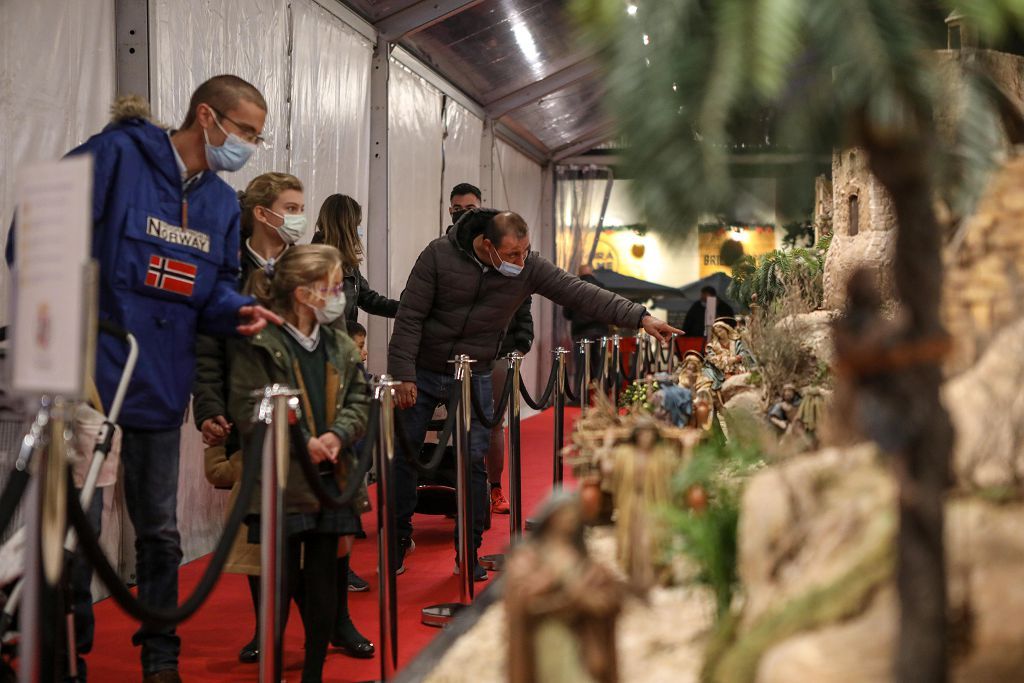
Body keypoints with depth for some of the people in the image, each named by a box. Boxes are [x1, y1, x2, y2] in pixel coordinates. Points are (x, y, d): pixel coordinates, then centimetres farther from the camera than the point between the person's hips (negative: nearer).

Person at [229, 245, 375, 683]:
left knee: (324, 579, 10)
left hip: (331, 479, 6)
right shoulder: (258, 344, -9)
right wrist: (304, 442, -18)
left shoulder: (340, 347, 12)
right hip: (282, 483, -6)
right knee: (282, 583, 1)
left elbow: (359, 401, 9)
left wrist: (337, 435, -11)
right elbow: (248, 409, -14)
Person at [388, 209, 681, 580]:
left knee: (474, 461, -2)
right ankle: (399, 540, 22)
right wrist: (403, 375, -19)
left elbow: (580, 293, -15)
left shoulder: (529, 266, -12)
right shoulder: (439, 254, -18)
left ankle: (469, 553, 12)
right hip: (423, 372, -1)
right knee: (404, 454, 4)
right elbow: (410, 316, -15)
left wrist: (640, 316, -23)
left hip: (474, 377, 1)